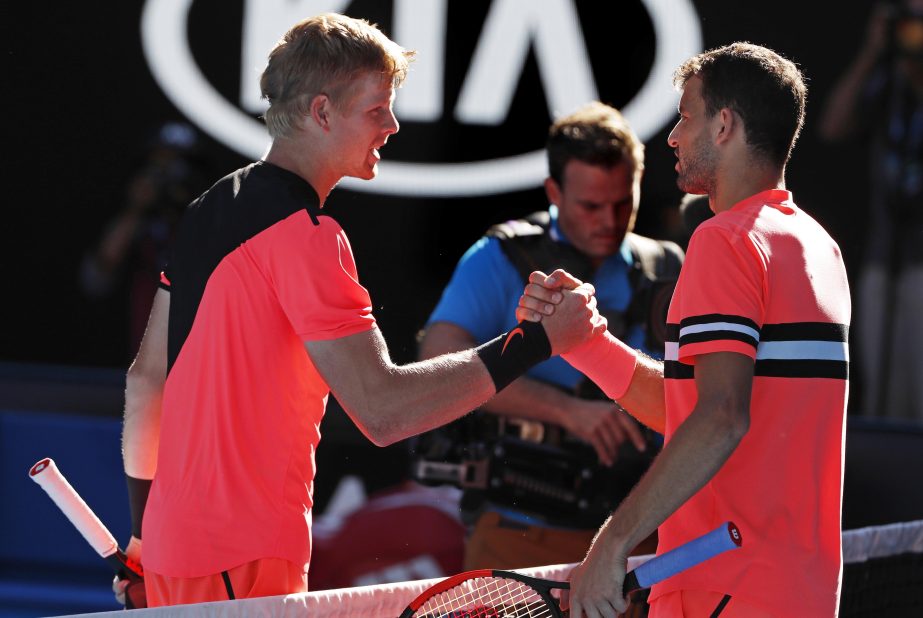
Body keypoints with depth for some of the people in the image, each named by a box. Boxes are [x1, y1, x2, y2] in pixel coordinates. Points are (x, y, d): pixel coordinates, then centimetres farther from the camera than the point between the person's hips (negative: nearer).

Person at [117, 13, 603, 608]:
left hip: (171, 538, 9)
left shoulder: (211, 209, 12)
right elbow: (382, 409, -23)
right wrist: (537, 341, -20)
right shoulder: (304, 235, -17)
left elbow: (146, 379, 17)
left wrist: (142, 525, 24)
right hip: (242, 559, -9)